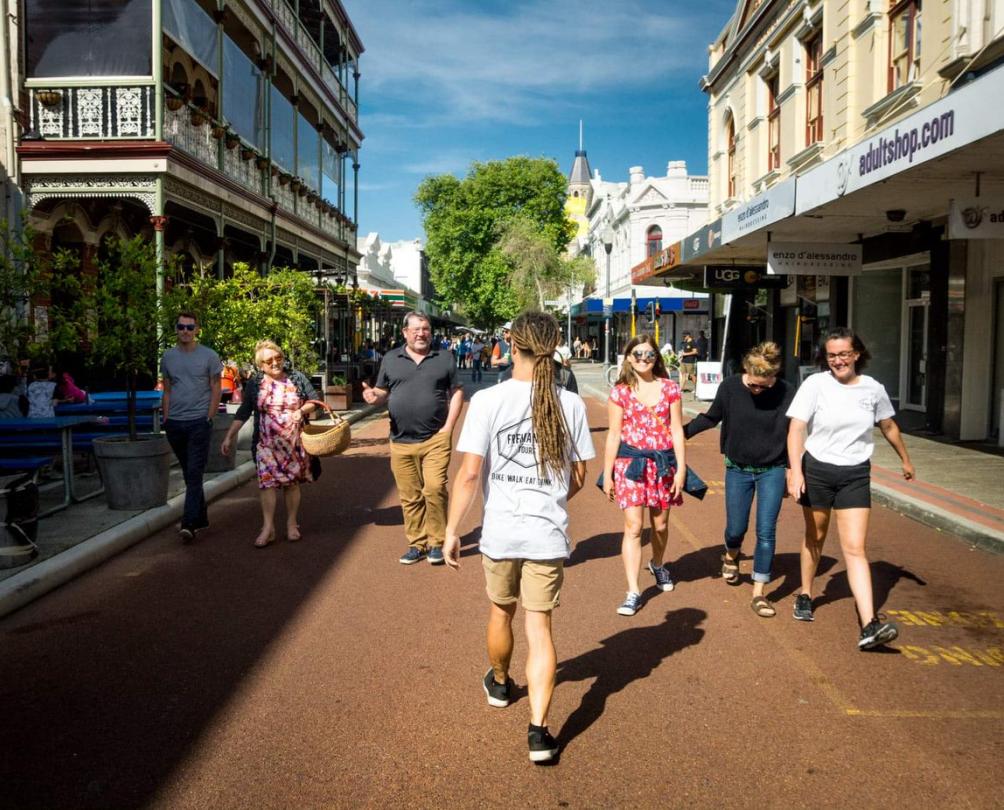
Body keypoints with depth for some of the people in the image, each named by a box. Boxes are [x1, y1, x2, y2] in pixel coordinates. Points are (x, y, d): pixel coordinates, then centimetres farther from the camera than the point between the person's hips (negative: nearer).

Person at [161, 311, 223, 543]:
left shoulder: (209, 356, -1)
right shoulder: (168, 357, 10)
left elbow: (216, 390, -1)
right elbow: (167, 391, 14)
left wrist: (209, 418, -7)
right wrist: (166, 419, 7)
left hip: (198, 422, -5)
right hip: (175, 423, 5)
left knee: (194, 475, -10)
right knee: (189, 474, 13)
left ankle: (189, 525, -12)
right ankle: (201, 518, 23)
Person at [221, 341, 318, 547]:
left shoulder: (297, 379, 3)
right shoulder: (254, 384, 3)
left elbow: (314, 400, 9)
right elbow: (243, 412, 5)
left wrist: (301, 411, -11)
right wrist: (230, 436, 0)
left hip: (294, 442, 0)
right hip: (266, 443, 0)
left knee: (292, 482, 5)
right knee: (267, 481, -8)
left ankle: (292, 525, 17)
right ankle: (268, 528, -5)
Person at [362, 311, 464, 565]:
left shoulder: (444, 357, 6)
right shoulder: (391, 359, 10)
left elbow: (456, 392, 6)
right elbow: (383, 392, 14)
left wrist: (448, 427, -4)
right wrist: (374, 396, -11)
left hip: (436, 439, -2)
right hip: (401, 442, 2)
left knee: (435, 489, -10)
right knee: (410, 497, 6)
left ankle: (437, 543, 5)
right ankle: (417, 544, 19)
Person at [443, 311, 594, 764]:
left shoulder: (487, 400, -11)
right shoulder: (569, 404, -4)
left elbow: (469, 474, -12)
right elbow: (579, 476, 4)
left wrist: (452, 530, -3)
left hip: (501, 531, 0)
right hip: (549, 534, 1)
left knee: (500, 612, 23)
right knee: (539, 628, 8)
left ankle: (500, 684, 48)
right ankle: (538, 730, 3)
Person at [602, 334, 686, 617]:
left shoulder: (669, 388, 3)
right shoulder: (620, 392, 0)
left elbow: (677, 430, 3)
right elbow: (614, 434, 1)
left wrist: (681, 468, -3)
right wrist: (607, 474, 0)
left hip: (663, 463, 2)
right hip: (631, 463, -2)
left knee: (660, 524, 14)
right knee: (633, 526, -7)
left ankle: (658, 564, 45)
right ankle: (633, 592, -3)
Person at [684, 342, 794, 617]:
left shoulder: (786, 393, -13)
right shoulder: (730, 387, -13)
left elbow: (792, 435, -1)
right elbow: (711, 417, 3)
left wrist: (791, 471, 3)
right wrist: (681, 432, -1)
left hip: (772, 471, -1)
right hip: (738, 470, 1)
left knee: (766, 532, -3)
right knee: (735, 529, 10)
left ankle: (758, 593, 8)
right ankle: (731, 556, 46)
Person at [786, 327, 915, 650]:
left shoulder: (873, 389, 0)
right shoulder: (815, 384, -10)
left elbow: (888, 426, 18)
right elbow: (796, 429, -15)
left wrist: (905, 459, 30)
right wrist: (795, 471, -26)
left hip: (855, 475, 1)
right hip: (817, 470, -1)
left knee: (855, 548, -6)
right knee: (815, 538, 16)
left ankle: (869, 626, -12)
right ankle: (805, 595, 38)